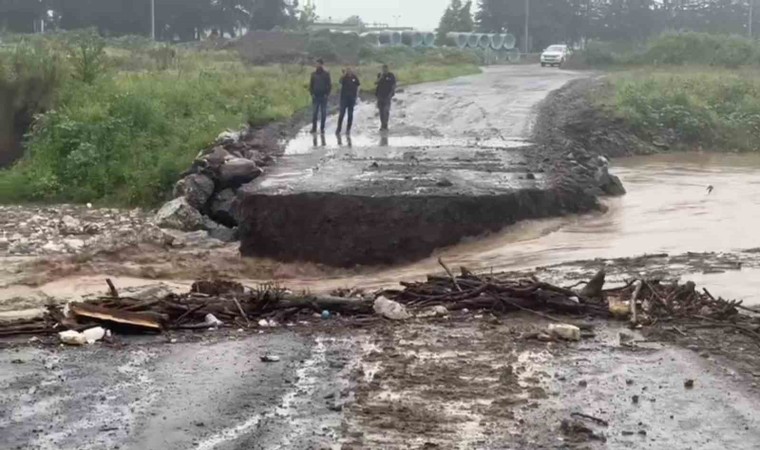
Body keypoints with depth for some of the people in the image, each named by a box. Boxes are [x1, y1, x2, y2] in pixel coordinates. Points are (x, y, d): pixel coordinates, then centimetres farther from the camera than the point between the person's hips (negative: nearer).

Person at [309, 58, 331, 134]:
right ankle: (314, 127, 0)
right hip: (316, 96, 1)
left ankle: (322, 128, 7)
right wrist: (312, 93, -1)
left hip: (324, 96, -1)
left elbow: (330, 85, 1)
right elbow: (311, 84, 11)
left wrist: (327, 94, -7)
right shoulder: (314, 74, 7)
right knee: (315, 112, -2)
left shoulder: (326, 74, 2)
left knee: (323, 113, 2)